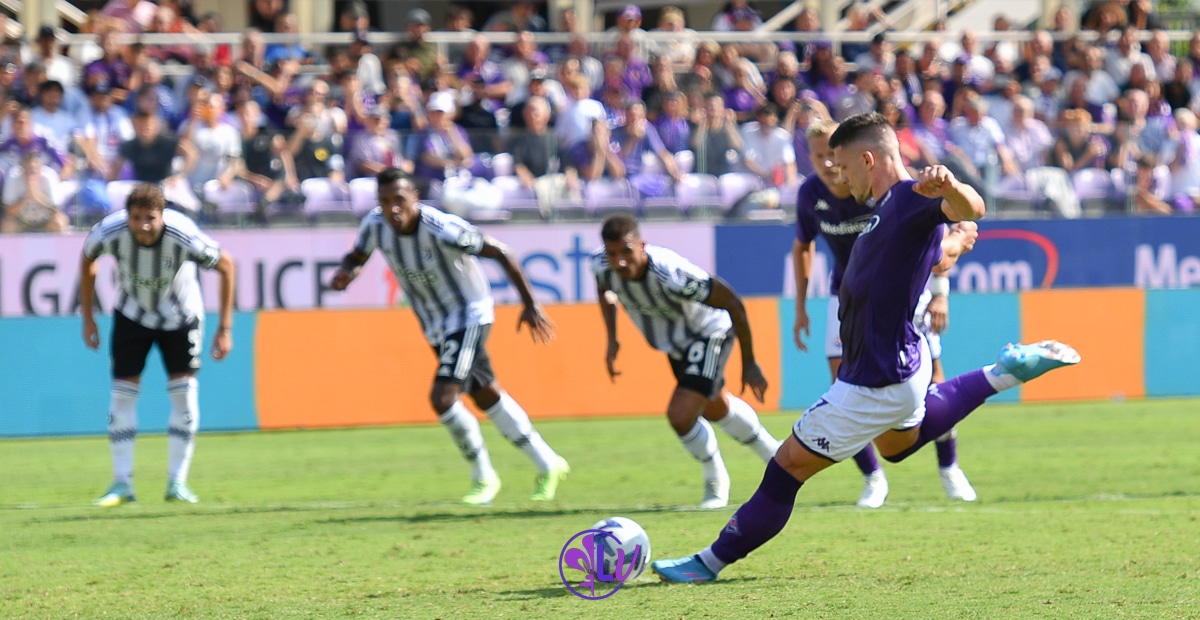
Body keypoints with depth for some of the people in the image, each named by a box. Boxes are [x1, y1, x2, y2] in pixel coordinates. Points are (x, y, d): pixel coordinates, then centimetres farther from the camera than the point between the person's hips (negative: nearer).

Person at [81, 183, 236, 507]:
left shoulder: (184, 236, -34)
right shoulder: (110, 232, -29)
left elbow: (227, 267, -16)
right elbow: (88, 260, -4)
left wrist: (225, 329, -15)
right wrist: (88, 319, -2)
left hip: (180, 317, -1)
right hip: (132, 315, 1)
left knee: (184, 394, -8)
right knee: (122, 394, -5)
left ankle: (177, 483, 2)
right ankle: (122, 483, 4)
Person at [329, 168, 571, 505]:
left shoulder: (442, 229, -31)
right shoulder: (375, 226, -14)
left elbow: (500, 253, -22)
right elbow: (357, 256, 6)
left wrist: (530, 304, -18)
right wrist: (345, 273, -19)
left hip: (469, 316, -7)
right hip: (435, 325, 7)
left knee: (442, 397, -19)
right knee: (487, 398, 17)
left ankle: (483, 476, 2)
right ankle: (548, 464, 31)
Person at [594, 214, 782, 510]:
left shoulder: (671, 275, -42)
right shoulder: (601, 265, -24)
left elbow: (732, 303, -29)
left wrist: (749, 364, -20)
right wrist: (612, 339, -5)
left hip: (709, 334, -7)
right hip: (675, 343, 7)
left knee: (680, 415, -19)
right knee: (716, 409, 25)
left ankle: (716, 481, 11)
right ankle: (773, 454, 52)